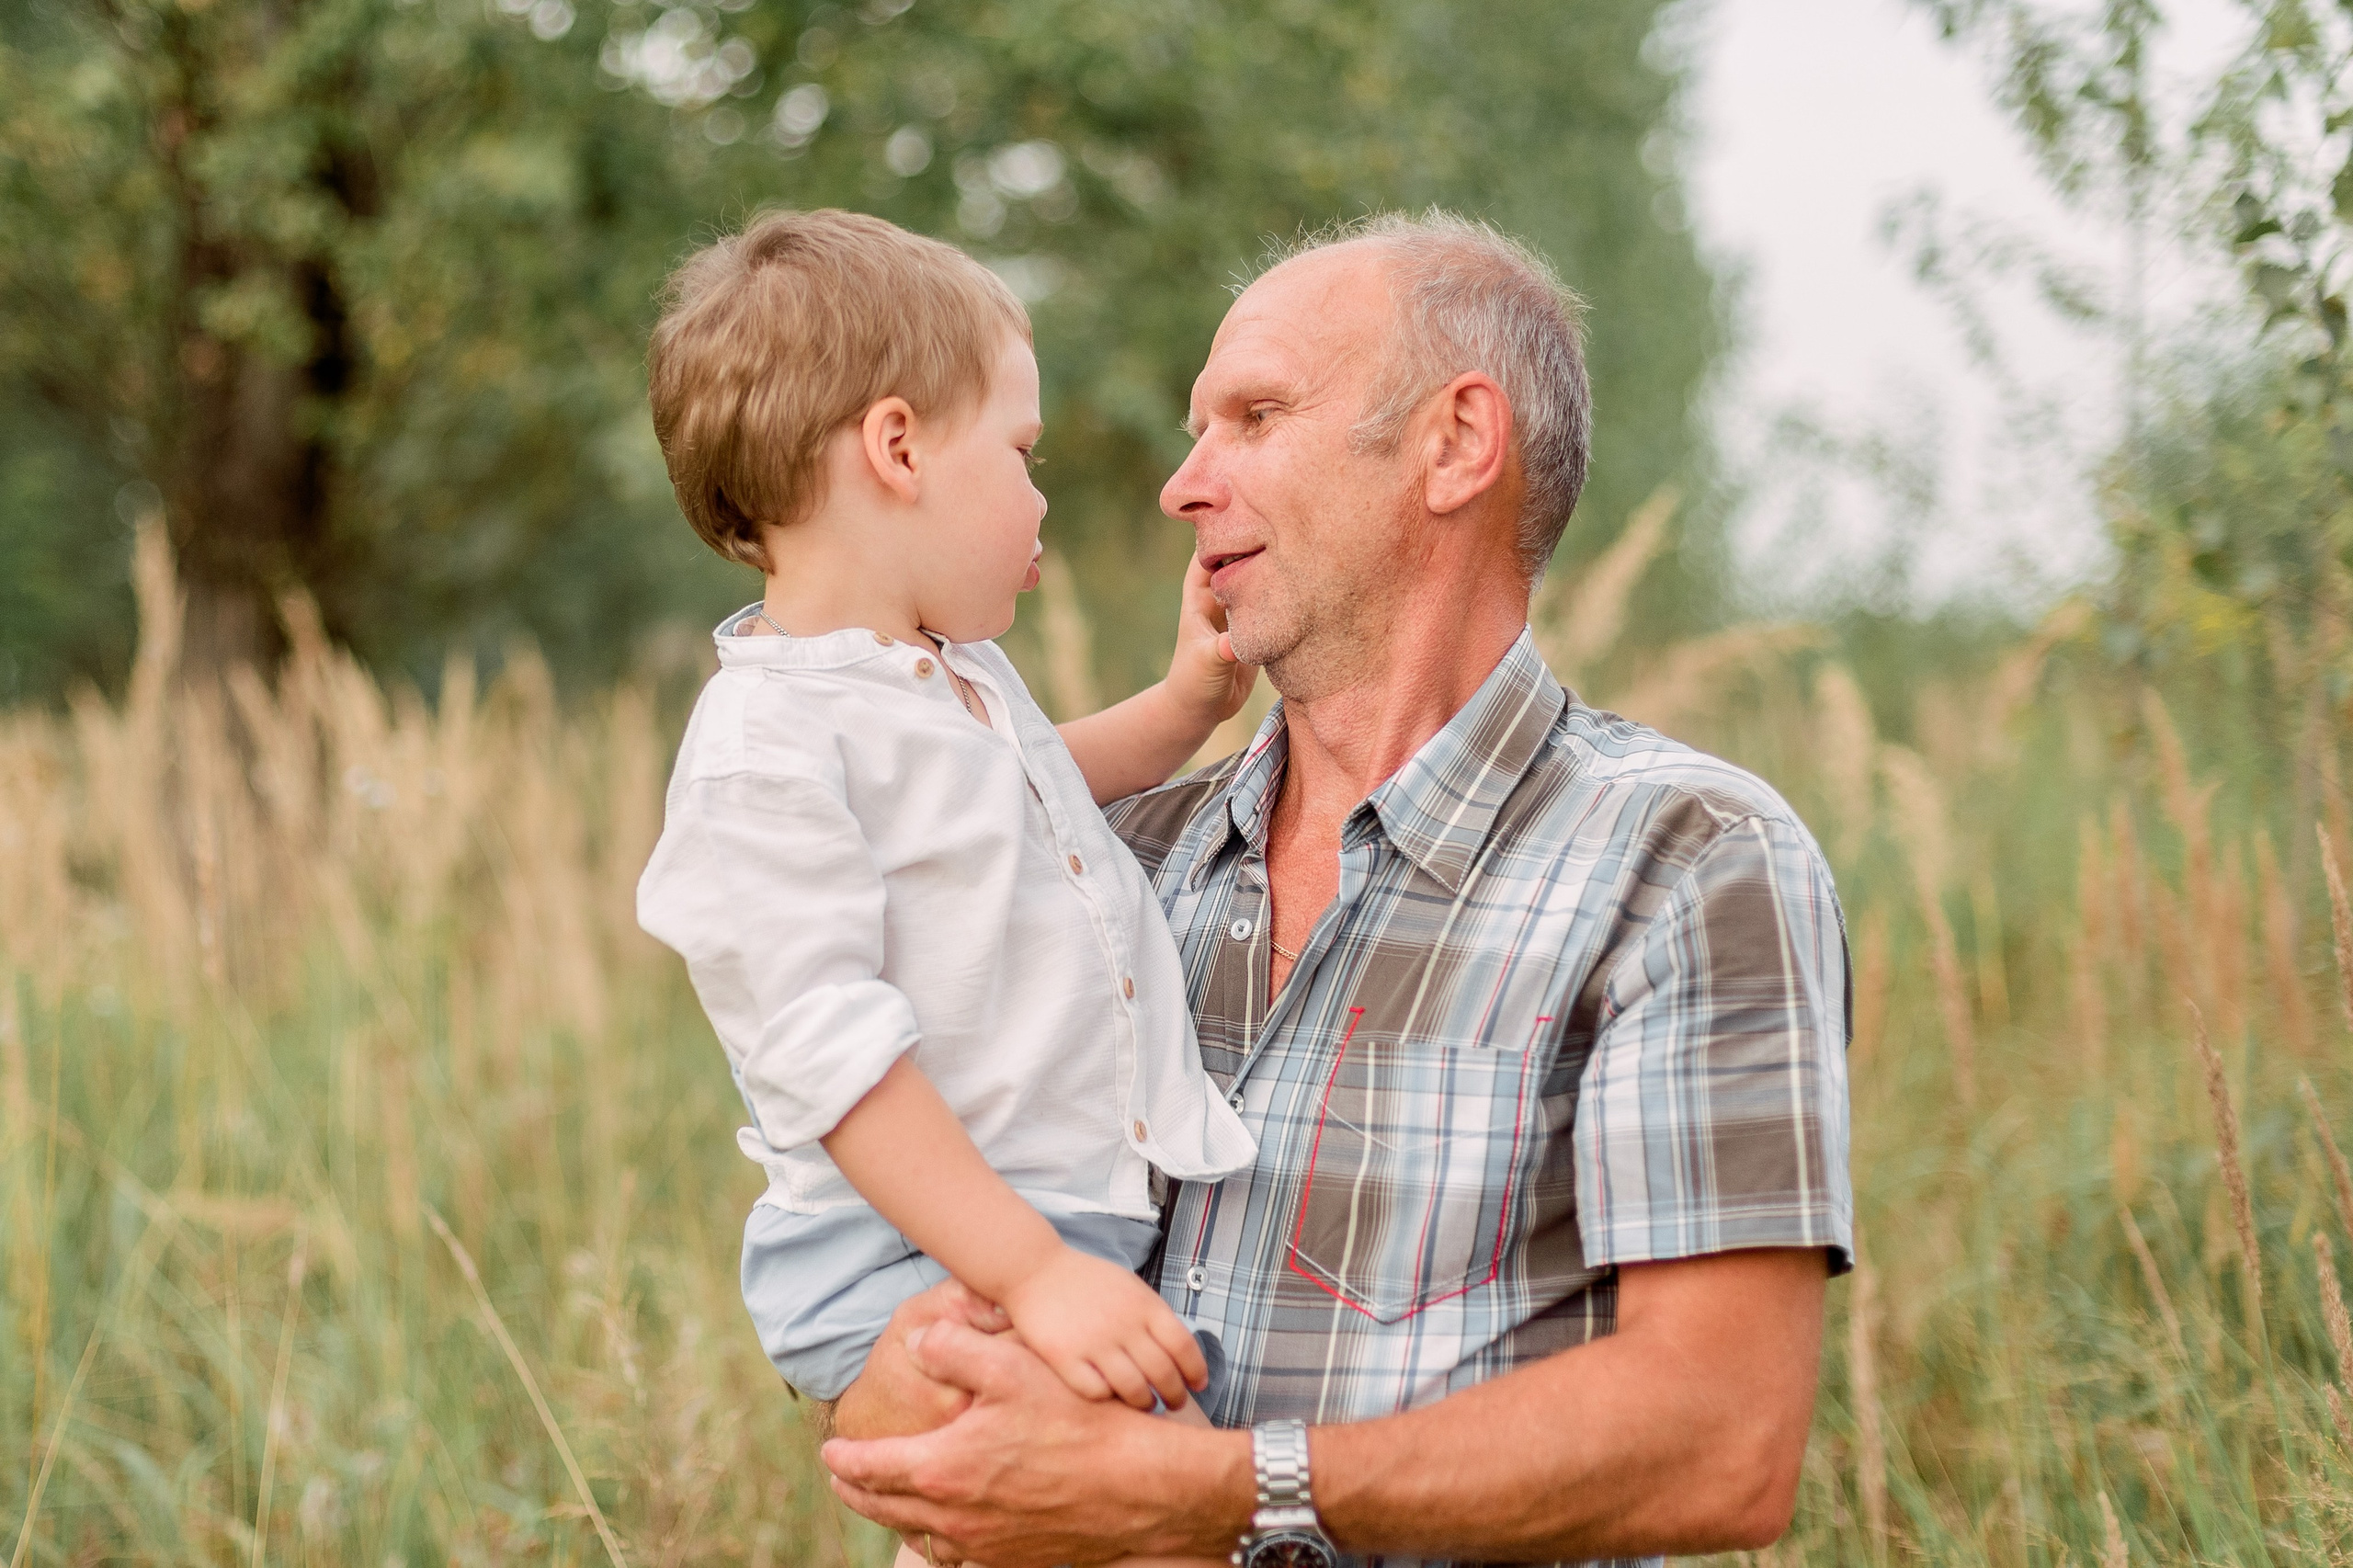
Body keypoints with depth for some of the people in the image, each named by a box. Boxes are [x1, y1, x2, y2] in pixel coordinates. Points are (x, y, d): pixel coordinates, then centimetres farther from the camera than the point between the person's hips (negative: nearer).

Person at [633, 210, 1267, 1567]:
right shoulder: (766, 749, -17)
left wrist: (1188, 703, 26)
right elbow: (829, 1050, -22)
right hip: (913, 1263, -9)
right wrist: (1031, 1275, -25)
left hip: (1090, 1227, 9)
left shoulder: (963, 672, 15)